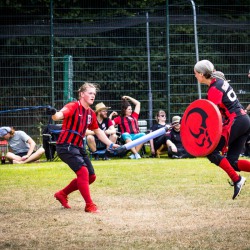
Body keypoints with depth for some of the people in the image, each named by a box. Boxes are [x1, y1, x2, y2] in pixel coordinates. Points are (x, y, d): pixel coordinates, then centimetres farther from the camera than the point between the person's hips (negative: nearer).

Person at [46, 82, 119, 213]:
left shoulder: (91, 113, 9)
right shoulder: (73, 106, -14)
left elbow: (98, 131, 23)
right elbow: (59, 116, -34)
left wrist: (111, 144, 17)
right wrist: (53, 113, -57)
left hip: (78, 147, 9)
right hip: (66, 145, -9)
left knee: (91, 176, 13)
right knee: (83, 171, -23)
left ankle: (62, 194, 27)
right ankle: (89, 206, -16)